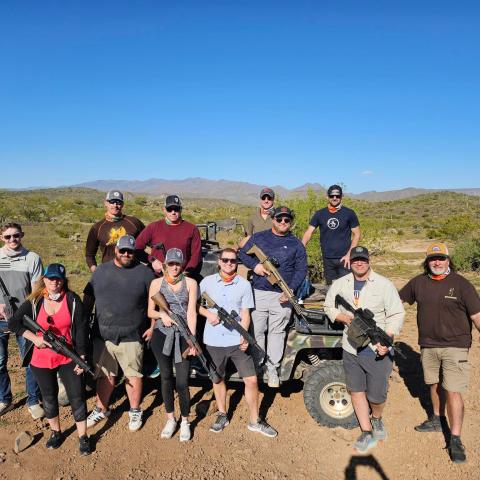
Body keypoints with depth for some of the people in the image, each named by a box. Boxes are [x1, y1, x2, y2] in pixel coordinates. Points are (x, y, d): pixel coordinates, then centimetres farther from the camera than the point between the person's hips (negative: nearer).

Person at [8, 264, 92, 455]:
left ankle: (83, 437, 19)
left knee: (77, 397, 2)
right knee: (49, 398, 18)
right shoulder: (34, 301, -4)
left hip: (68, 359, -2)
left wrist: (82, 356, -11)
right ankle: (56, 432, 40)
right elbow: (13, 323, -2)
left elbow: (82, 328, -9)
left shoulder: (72, 299, -10)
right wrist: (34, 337, -16)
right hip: (41, 360, 2)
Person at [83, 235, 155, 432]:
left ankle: (135, 411, 26)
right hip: (102, 335, 3)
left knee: (133, 375, 7)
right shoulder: (101, 271, 8)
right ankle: (101, 409, 34)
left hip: (131, 337, -3)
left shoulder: (144, 272, -2)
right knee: (105, 375, 15)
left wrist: (152, 327, -4)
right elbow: (88, 299, 13)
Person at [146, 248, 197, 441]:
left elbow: (191, 312, -5)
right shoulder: (156, 283, 4)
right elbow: (150, 311, 8)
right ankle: (170, 419, 29)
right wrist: (161, 314, -14)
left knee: (182, 381, -3)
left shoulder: (190, 283, 0)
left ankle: (185, 422, 18)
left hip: (182, 335, -2)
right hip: (161, 333, 2)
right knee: (166, 376, 12)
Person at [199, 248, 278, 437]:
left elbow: (245, 315, -2)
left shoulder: (244, 285, -1)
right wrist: (207, 313, -11)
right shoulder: (208, 281, 0)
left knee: (251, 380, 1)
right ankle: (222, 415, 36)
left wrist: (244, 336, -16)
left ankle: (254, 421, 19)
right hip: (214, 341, 1)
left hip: (237, 341, 0)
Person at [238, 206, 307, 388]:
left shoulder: (296, 244, 8)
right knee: (256, 332, 5)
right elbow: (242, 253, 12)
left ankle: (272, 369, 17)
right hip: (259, 293, 1)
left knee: (277, 332, 6)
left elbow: (301, 270, 4)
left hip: (282, 296, 0)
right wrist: (254, 265, -8)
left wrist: (291, 290, -9)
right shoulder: (258, 237, 9)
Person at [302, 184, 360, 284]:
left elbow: (356, 234, 1)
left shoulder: (349, 213, -1)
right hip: (327, 259, 2)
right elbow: (309, 232, 0)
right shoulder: (319, 214, 4)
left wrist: (349, 254, -9)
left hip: (344, 258, -2)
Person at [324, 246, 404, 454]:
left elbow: (397, 314, -7)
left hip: (377, 350, -3)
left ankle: (377, 419, 38)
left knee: (376, 395, 4)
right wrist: (343, 317, -9)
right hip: (351, 348, 3)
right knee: (356, 391, 10)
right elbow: (329, 307, 12)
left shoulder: (384, 285, -6)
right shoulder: (340, 284, 5)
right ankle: (367, 433, 28)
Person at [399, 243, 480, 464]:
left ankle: (455, 440, 6)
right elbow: (397, 299, 15)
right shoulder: (418, 282, 3)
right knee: (435, 384, 20)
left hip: (455, 346, -4)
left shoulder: (461, 284, -8)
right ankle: (437, 420, 41)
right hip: (428, 345, 4)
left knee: (453, 392, -5)